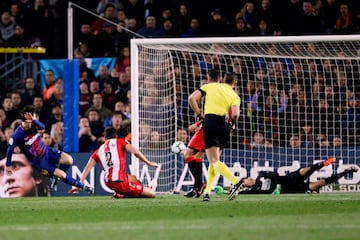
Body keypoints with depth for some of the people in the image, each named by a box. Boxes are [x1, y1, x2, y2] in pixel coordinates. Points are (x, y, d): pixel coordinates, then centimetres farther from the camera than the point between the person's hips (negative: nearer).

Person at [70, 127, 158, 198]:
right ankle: (121, 195, 0)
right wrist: (148, 162, 0)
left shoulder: (98, 151, 18)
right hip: (122, 182, -6)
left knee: (134, 178, 34)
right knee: (152, 194, 3)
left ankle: (119, 193, 12)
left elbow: (87, 168, 11)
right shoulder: (120, 142, 7)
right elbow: (135, 152, -7)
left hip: (109, 183, 6)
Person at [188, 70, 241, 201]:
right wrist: (231, 121, 16)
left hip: (210, 122, -4)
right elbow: (235, 114, -5)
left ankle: (235, 182, -32)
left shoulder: (209, 87, 12)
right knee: (214, 160, 18)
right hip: (225, 126, 4)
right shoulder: (234, 96, 15)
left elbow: (192, 98, -3)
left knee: (214, 161, -10)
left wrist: (199, 115, 7)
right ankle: (207, 192, 14)